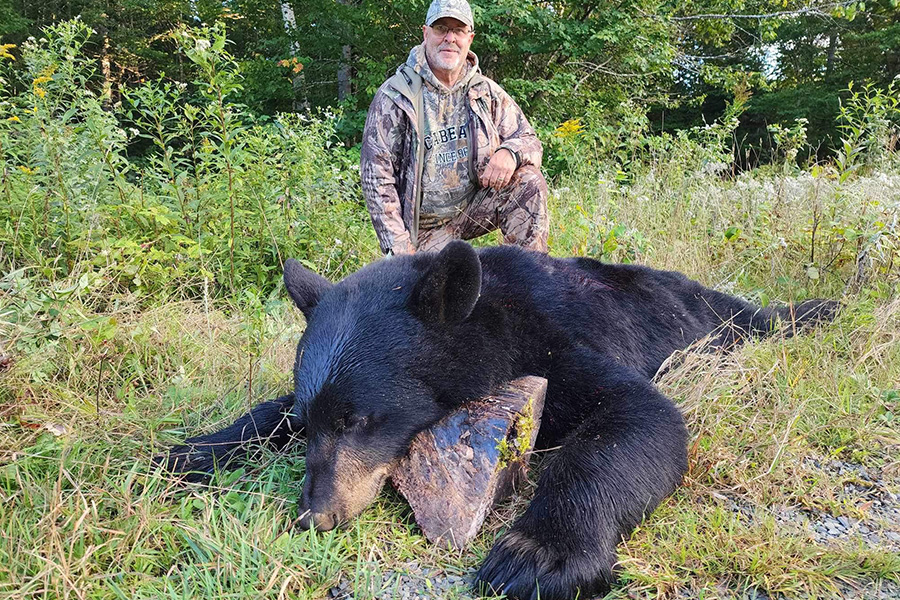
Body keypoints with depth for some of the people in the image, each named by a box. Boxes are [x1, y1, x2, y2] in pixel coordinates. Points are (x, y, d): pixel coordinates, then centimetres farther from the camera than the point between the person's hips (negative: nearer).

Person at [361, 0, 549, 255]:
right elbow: (376, 178, -11)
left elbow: (530, 142, 5)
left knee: (529, 182, -19)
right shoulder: (394, 96, -9)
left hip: (476, 205, 3)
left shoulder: (486, 91, 2)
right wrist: (399, 250, -17)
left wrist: (509, 152, -23)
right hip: (425, 225, -2)